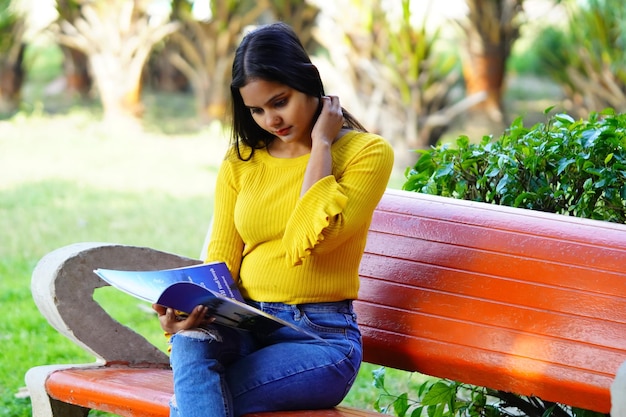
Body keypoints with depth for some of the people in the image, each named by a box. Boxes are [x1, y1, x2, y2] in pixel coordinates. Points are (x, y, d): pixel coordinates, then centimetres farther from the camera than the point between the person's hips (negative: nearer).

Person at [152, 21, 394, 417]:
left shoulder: (367, 152, 0)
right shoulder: (241, 161, 15)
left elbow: (305, 242, -15)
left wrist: (320, 143, -6)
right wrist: (192, 308, -13)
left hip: (320, 338, -4)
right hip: (243, 328, 4)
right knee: (190, 344, -35)